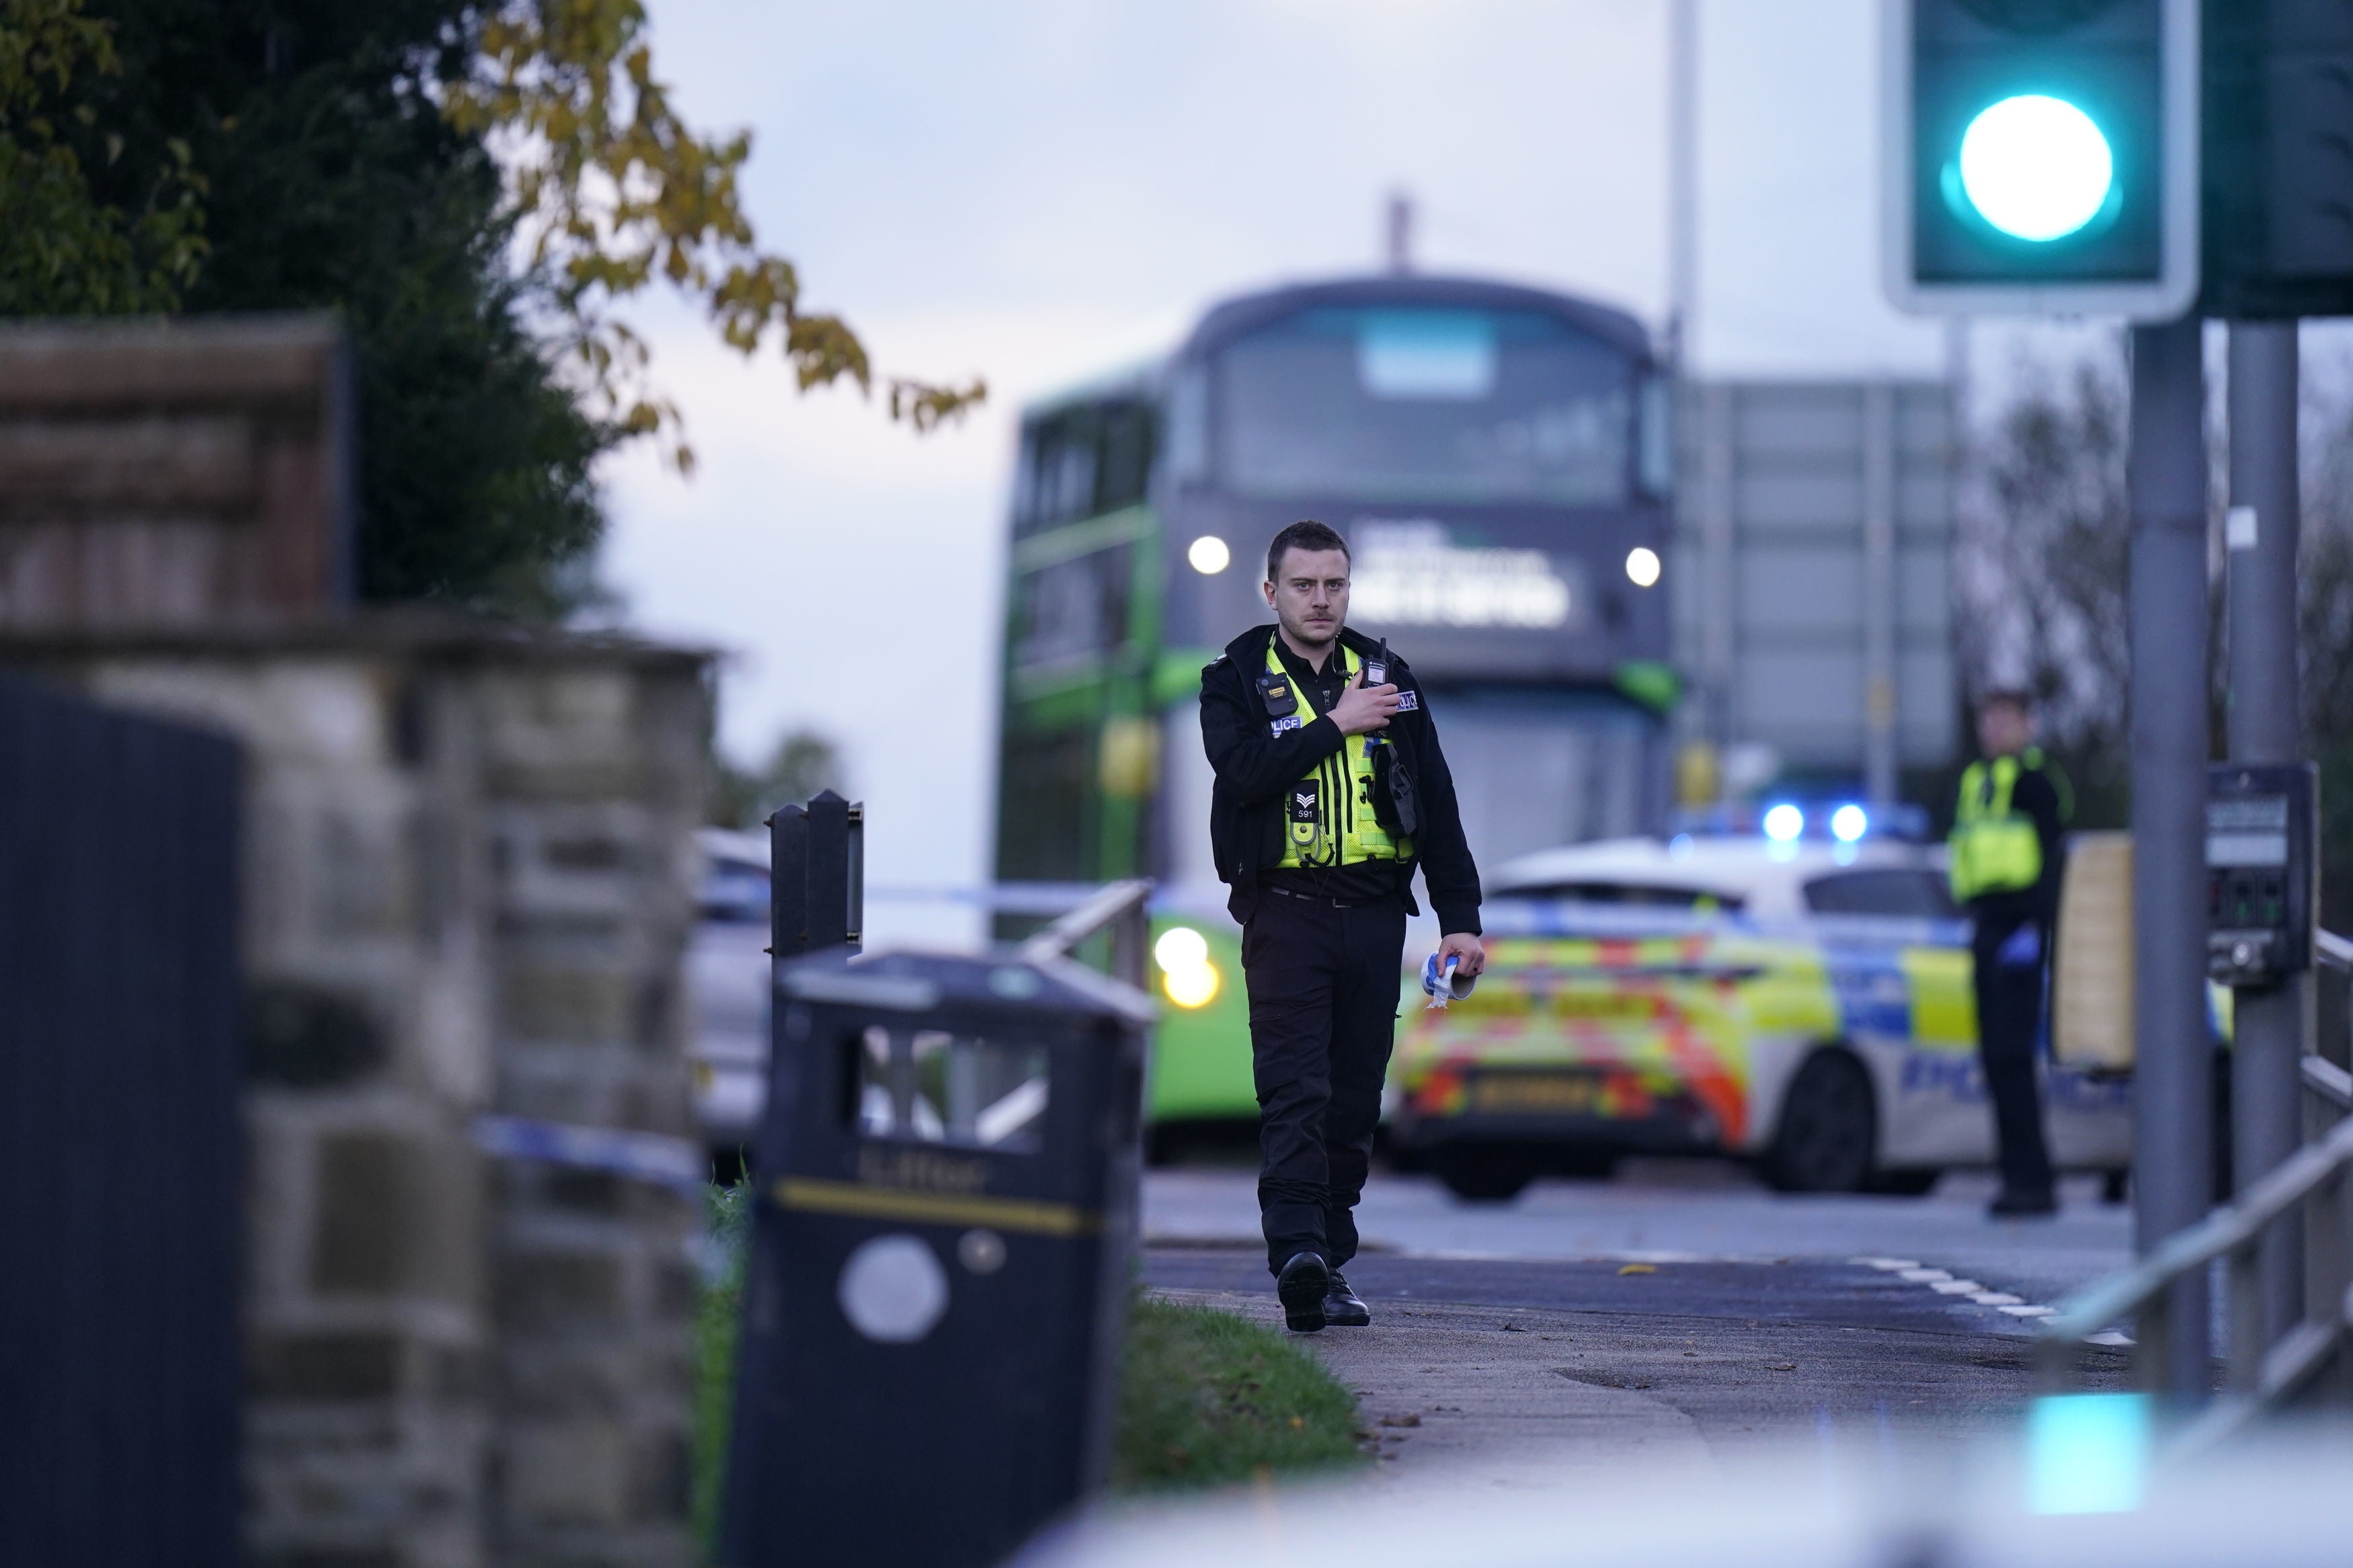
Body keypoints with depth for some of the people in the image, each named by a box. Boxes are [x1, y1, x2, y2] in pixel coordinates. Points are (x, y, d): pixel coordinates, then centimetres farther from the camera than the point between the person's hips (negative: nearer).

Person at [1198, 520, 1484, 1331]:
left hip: (1374, 914, 4)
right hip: (1286, 907, -4)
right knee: (1295, 1091, -15)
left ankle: (1329, 1263, 11)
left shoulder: (1389, 676, 13)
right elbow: (1243, 770, -16)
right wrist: (1337, 724, -12)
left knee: (1354, 1098, 5)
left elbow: (1437, 803, 13)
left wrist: (1461, 919, 8)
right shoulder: (1237, 679, 4)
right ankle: (1297, 1251, -25)